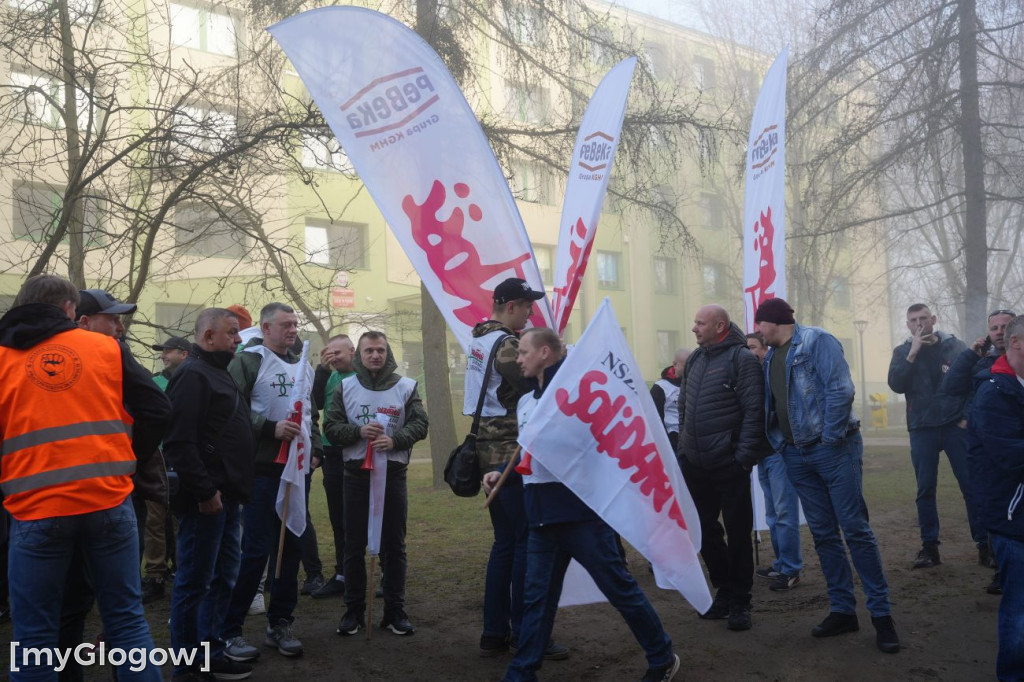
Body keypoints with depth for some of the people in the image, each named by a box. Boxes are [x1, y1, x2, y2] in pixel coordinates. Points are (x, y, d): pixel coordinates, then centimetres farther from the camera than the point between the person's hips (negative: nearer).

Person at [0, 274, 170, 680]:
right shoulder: (107, 349, 6)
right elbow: (156, 410, 4)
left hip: (35, 510, 0)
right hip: (109, 502, 1)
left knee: (35, 634, 11)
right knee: (126, 617, 11)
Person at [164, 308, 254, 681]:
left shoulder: (220, 374, 18)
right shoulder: (193, 374, -13)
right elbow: (180, 441, -23)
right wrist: (204, 491, -22)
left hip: (226, 496, 10)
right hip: (206, 498, -10)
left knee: (223, 577, 15)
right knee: (194, 582, 0)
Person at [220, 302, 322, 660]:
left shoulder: (303, 367, 16)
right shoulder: (248, 360, -7)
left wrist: (315, 450, 9)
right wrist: (271, 429, -22)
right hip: (261, 469, -7)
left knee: (292, 546, 10)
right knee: (256, 550, -7)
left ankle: (279, 624, 22)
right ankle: (229, 630, 6)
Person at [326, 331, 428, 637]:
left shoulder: (406, 387, 2)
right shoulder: (345, 387, 5)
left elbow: (419, 425, -3)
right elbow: (331, 427, 1)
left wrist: (395, 440, -19)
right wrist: (359, 431, -17)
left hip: (393, 473, 0)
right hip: (356, 474, 1)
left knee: (394, 545, 6)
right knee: (354, 545, 6)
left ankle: (395, 611, 16)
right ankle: (354, 610, 18)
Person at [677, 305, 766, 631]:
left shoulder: (741, 358, -9)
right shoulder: (695, 359, 13)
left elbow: (753, 411, -14)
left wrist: (745, 456, -17)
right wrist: (682, 448, 15)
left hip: (728, 464, -7)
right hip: (694, 464, 7)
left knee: (738, 532, 2)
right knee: (705, 530, 13)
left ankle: (739, 602, 13)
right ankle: (724, 591, 27)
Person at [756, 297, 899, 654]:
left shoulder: (817, 341, -9)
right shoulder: (771, 356, 14)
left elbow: (840, 390, -17)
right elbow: (771, 404, 18)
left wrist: (831, 438, -17)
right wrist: (779, 442, 6)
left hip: (834, 448, -7)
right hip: (796, 454, 7)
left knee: (855, 528, -6)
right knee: (823, 533, 9)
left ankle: (881, 613, 3)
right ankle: (842, 609, 17)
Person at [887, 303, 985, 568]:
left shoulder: (955, 346, 2)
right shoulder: (902, 352, 6)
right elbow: (896, 385, -8)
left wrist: (969, 416, -3)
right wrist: (913, 353, -14)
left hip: (955, 425, -1)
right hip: (922, 429, 1)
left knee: (972, 485, -2)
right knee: (925, 489, 2)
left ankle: (984, 543, 6)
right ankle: (929, 546, 8)